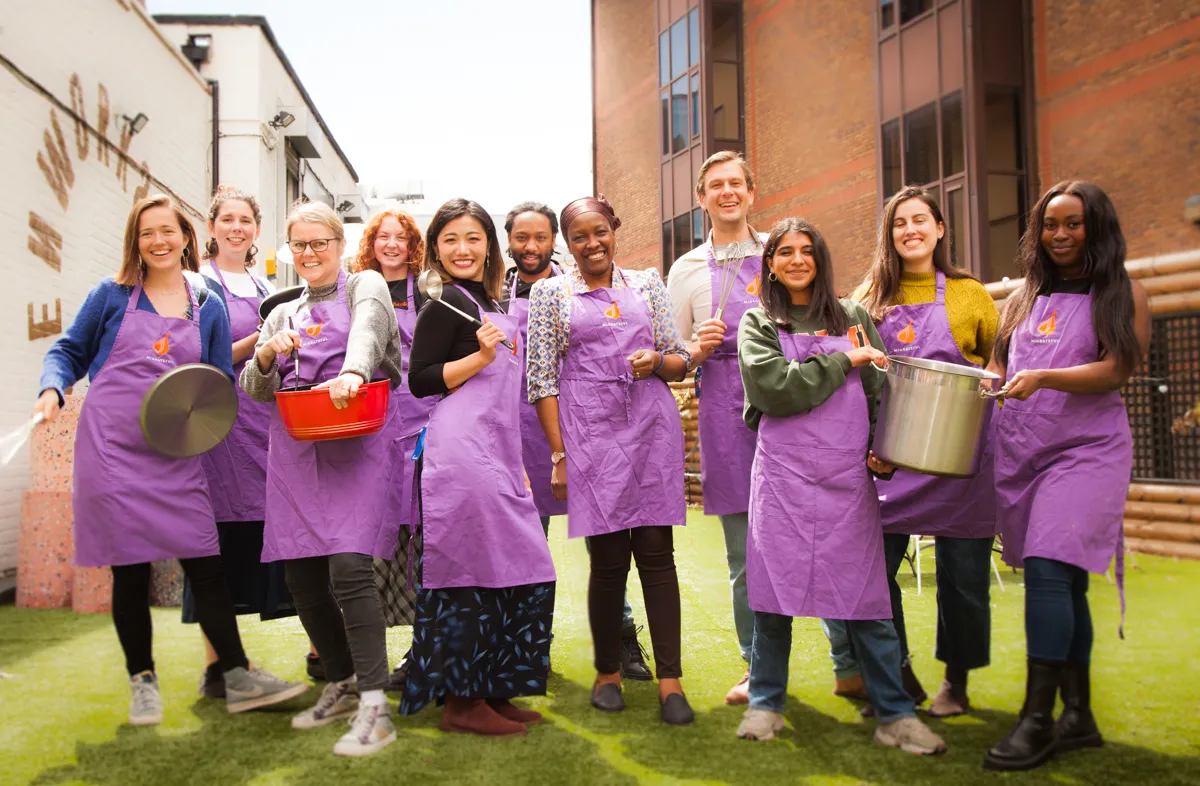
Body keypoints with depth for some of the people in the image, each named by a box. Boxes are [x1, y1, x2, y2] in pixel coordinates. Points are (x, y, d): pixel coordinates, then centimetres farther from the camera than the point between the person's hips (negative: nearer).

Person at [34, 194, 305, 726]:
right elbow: (69, 351, 12)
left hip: (176, 454, 1)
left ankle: (238, 679, 4)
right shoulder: (112, 295, 6)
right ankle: (143, 681, 20)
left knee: (204, 562, -3)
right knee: (130, 567, 3)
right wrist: (52, 389, -6)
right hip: (111, 447, -1)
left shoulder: (208, 307, 10)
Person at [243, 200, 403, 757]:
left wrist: (352, 371, -38)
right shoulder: (282, 314, 23)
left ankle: (374, 707, -13)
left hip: (353, 444, -5)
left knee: (349, 566, -18)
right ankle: (342, 684, 22)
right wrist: (268, 355, -5)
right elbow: (254, 390, 18)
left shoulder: (365, 287, 8)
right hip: (295, 451, 6)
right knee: (301, 576, 5)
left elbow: (368, 326, -16)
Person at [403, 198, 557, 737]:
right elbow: (420, 380, -9)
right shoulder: (446, 301, -3)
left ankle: (492, 691, 20)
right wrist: (480, 356, -19)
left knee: (521, 571, 9)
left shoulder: (489, 304, 22)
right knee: (470, 571, -6)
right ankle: (462, 703, 5)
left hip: (495, 453, 9)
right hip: (460, 450, -9)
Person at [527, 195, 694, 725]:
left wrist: (657, 360, -8)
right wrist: (559, 455, -4)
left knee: (657, 553, 0)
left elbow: (681, 362, 15)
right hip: (591, 436, -1)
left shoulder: (647, 284, 14)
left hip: (652, 430, 2)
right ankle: (608, 672, 20)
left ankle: (669, 680, 6)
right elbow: (542, 380, 3)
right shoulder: (550, 293, 8)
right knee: (608, 560, 1)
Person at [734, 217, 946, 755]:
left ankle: (894, 715, 13)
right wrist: (841, 360, -8)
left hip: (848, 475, 2)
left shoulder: (853, 318, 13)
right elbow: (772, 386, -12)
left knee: (867, 595, 2)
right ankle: (766, 703, 20)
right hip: (783, 475, -1)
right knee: (773, 590, 3)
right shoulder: (757, 323, 6)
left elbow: (877, 391, 13)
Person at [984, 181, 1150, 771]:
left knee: (1048, 568, -18)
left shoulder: (1123, 295, 4)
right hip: (1019, 451, 5)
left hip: (1085, 449, -4)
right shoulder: (1025, 298, 18)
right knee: (1062, 582, 8)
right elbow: (997, 365, 18)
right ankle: (1078, 717, 16)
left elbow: (1116, 369, -8)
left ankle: (1038, 720, -12)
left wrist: (1043, 378, -23)